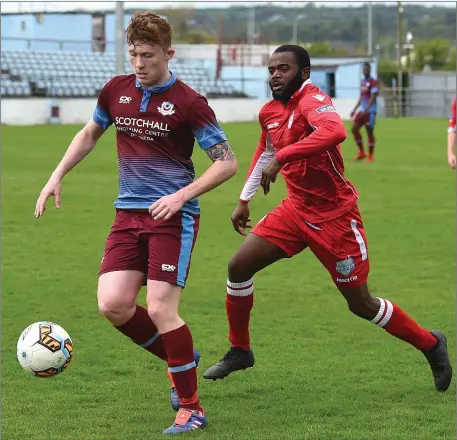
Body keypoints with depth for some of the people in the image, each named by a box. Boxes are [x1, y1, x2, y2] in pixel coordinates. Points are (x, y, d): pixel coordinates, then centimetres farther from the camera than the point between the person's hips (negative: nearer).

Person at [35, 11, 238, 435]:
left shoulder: (187, 102, -11)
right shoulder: (116, 90, 5)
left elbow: (227, 162, -9)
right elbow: (90, 133, 24)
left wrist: (181, 195, -20)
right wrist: (57, 176, 15)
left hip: (173, 215, -5)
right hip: (128, 213, 5)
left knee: (160, 309, -13)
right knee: (113, 305, -7)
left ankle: (190, 408, 1)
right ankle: (182, 361, 18)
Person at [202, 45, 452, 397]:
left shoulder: (312, 101, -20)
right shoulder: (270, 112, 6)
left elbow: (335, 131, -43)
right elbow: (265, 153, 26)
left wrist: (281, 158, -43)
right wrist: (244, 200, 26)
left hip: (335, 215, -7)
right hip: (297, 209, 7)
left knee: (361, 304, 0)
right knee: (239, 265, -2)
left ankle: (431, 345, 21)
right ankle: (239, 351, 16)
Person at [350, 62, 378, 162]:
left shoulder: (373, 82, -11)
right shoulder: (363, 81, 14)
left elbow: (373, 98, -18)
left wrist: (366, 110, -26)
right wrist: (354, 109, 18)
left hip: (370, 111, -8)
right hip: (362, 110, 8)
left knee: (370, 132, -3)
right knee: (354, 129, 1)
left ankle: (370, 156, 5)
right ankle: (361, 152, 11)